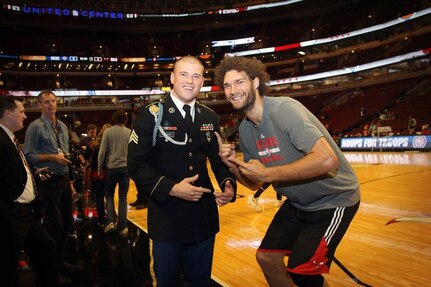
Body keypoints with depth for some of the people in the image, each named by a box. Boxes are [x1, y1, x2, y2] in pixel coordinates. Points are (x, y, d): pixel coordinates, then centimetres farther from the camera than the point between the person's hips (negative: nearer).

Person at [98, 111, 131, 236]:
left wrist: (99, 168, 5)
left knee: (109, 194, 17)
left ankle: (111, 221, 2)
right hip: (125, 168, 1)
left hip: (111, 168, -1)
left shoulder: (108, 131, -3)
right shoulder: (130, 133, -1)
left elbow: (102, 151, -4)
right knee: (123, 197, 8)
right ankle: (122, 227, 11)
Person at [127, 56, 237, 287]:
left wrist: (228, 184, -9)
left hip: (204, 218, 4)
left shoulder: (210, 118, 7)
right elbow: (136, 165, -12)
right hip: (166, 218, -4)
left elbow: (219, 159, 12)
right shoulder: (151, 115, -7)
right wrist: (171, 188, -23)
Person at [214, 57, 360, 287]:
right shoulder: (245, 130, 0)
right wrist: (233, 166, -13)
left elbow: (327, 160, -36)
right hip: (298, 203, 8)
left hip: (334, 199, -7)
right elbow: (255, 183, 8)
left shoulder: (284, 109, -25)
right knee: (266, 257, 10)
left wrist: (268, 174, -30)